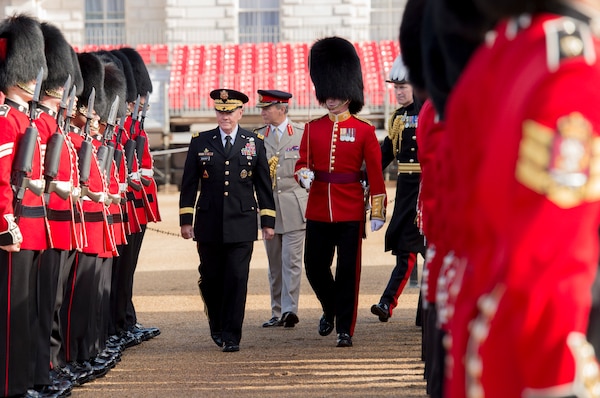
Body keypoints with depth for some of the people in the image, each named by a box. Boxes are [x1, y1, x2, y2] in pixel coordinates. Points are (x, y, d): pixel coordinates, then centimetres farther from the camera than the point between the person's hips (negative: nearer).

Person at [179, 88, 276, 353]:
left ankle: (231, 336, -1)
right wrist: (186, 220, 2)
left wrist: (268, 221, 4)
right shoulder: (200, 142, 5)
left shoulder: (255, 143, 5)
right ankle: (217, 323, 31)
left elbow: (264, 185, 7)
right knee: (210, 279, 8)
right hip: (209, 225, 1)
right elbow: (189, 184, 6)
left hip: (241, 224, -1)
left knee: (237, 279, -6)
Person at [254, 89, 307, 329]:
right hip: (268, 207, 3)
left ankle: (289, 309, -13)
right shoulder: (257, 137, 8)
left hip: (294, 207, -3)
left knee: (291, 260, -9)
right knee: (274, 263, 7)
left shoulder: (302, 134, 2)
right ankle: (277, 313, 12)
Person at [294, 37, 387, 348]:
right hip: (318, 209, 3)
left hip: (351, 211, -3)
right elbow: (303, 162, 10)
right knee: (315, 267, 6)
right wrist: (304, 174, -15)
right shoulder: (313, 129, 7)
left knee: (348, 270, -2)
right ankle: (330, 310, 33)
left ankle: (345, 329, 6)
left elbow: (375, 174, -1)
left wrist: (377, 212, -5)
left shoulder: (364, 131, -1)